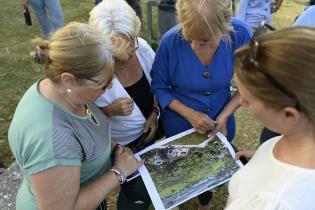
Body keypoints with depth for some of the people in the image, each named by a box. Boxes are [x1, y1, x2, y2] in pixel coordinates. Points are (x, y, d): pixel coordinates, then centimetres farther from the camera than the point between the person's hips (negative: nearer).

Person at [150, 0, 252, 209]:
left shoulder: (240, 33, -24)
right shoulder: (170, 41, -26)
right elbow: (159, 87, -12)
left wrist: (224, 116, -19)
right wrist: (189, 113, -23)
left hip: (219, 125, 2)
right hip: (180, 126, -1)